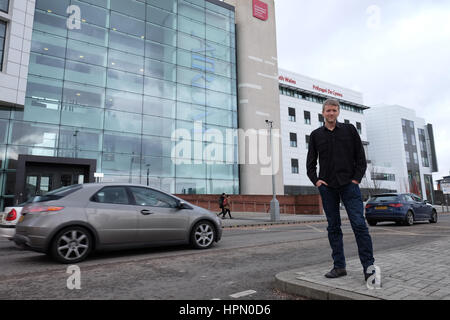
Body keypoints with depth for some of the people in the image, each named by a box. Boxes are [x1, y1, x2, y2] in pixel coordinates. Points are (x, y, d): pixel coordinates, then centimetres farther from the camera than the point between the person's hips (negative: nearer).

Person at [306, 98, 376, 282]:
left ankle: (368, 266, 0)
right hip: (327, 187, 2)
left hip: (349, 184, -1)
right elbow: (311, 162, 13)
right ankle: (339, 266, 12)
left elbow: (361, 157, 7)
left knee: (359, 224, -8)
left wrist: (357, 178, -4)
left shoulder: (349, 130, 9)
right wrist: (315, 180, -1)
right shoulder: (316, 135, 12)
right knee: (333, 227, 4)